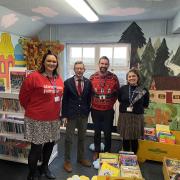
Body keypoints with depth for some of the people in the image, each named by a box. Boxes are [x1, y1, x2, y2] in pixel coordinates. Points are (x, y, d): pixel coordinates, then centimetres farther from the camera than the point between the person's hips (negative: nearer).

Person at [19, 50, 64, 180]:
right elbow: (23, 96, -6)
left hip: (54, 119, 6)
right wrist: (32, 110, 3)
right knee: (36, 148, 6)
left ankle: (44, 167, 44)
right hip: (37, 120, -6)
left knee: (50, 144, 19)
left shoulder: (59, 79, 5)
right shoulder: (34, 77, -14)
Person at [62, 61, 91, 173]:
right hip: (71, 114, -2)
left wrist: (87, 112, 4)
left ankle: (81, 158, 35)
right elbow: (65, 100, -5)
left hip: (84, 115, 3)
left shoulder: (88, 82, 1)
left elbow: (89, 99, 6)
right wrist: (64, 115, -7)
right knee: (69, 139, 7)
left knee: (82, 138, 16)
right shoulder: (68, 82, -5)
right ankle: (67, 161, 24)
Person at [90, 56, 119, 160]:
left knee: (108, 133, 10)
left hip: (108, 111, -1)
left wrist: (111, 103, 2)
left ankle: (107, 152, 32)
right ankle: (97, 152, 34)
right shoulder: (92, 77, -3)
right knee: (97, 132, 15)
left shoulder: (114, 77, -6)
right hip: (95, 110, 1)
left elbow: (117, 93, 5)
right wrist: (92, 102, 4)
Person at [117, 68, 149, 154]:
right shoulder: (123, 89, -1)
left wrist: (136, 108, 1)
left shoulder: (143, 91, -5)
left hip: (137, 117, -1)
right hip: (124, 116, 2)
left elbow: (145, 105, 6)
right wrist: (125, 107, 4)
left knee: (134, 139, 10)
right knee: (125, 139, 12)